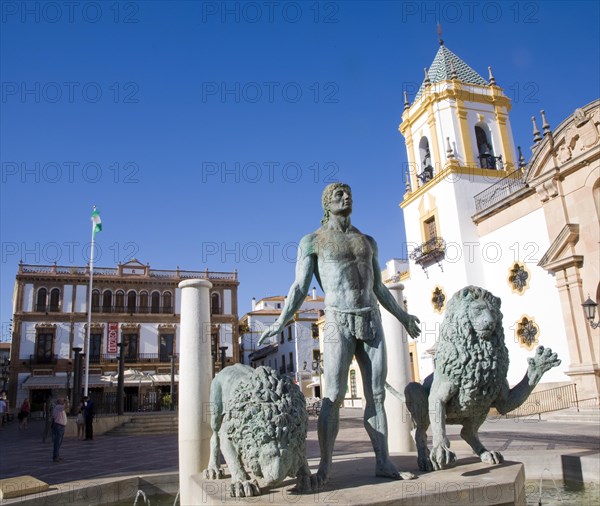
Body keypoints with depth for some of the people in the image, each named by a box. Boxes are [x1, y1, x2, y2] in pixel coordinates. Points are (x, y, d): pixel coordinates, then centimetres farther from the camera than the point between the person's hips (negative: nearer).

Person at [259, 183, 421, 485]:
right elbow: (299, 288, -4)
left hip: (371, 323, 5)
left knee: (376, 394, 3)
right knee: (333, 397, -9)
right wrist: (280, 323, -17)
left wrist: (402, 316, 25)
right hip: (338, 324, -4)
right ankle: (324, 467, 0)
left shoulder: (368, 241, 18)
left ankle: (383, 462, 9)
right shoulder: (311, 241, 3)